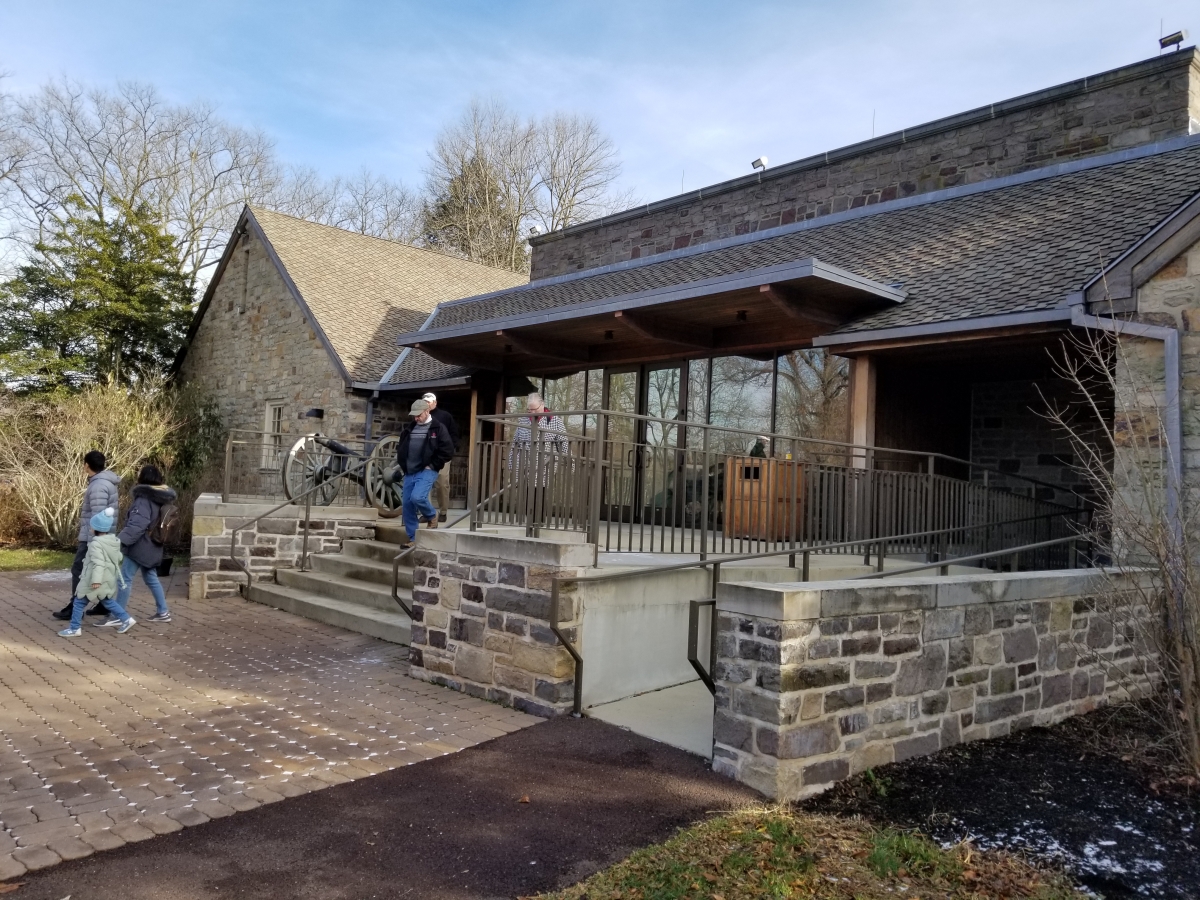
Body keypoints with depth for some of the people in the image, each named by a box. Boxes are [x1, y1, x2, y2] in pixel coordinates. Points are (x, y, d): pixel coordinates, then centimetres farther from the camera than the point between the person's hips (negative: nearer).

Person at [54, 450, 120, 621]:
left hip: (93, 537, -10)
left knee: (79, 571, -2)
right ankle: (104, 604, 18)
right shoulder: (105, 481, 12)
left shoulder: (98, 486, -20)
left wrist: (92, 543, -24)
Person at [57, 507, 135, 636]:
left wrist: (96, 579, -30)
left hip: (95, 581, -8)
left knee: (79, 602, 4)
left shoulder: (96, 543, -18)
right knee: (107, 601, 19)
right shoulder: (114, 541, 7)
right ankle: (126, 619, 11)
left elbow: (98, 563, -26)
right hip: (108, 579, 9)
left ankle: (74, 628, 9)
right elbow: (119, 558, 17)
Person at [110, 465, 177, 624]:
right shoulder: (159, 499, 11)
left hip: (139, 545, -9)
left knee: (125, 579, -3)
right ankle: (163, 612, 19)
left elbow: (137, 525, -28)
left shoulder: (144, 499, -17)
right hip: (151, 546, 9)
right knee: (151, 578, 16)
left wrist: (121, 539, -33)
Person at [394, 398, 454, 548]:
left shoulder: (438, 429, -4)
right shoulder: (409, 428, 13)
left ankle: (432, 515, 6)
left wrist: (433, 465, -10)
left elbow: (448, 451, -8)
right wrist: (402, 465, 12)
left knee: (417, 497, -26)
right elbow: (400, 448, 25)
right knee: (407, 504, 3)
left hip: (426, 471, -6)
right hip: (409, 473, 6)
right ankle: (412, 539, 13)